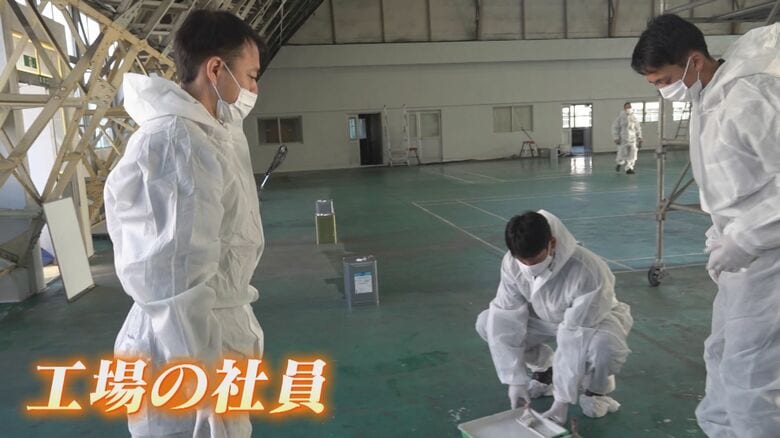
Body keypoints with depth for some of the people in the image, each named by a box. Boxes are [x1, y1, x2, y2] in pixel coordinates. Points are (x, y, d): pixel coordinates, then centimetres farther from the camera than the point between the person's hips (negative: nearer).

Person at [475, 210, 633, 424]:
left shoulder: (587, 271, -40)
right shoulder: (512, 263, -26)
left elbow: (576, 343, -36)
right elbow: (506, 321, -23)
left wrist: (562, 400, -32)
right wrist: (516, 380, -26)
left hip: (594, 320, -4)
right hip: (547, 318, 4)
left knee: (605, 347, -40)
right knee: (487, 323, -17)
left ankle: (597, 388, -1)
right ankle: (544, 369, 9)